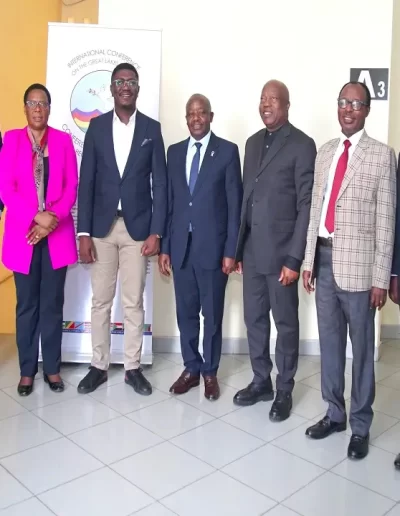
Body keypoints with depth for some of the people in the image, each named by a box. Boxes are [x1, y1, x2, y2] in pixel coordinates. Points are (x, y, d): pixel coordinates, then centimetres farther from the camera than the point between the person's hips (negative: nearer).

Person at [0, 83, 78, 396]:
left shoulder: (63, 140, 7)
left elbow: (72, 186, 1)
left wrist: (53, 219, -13)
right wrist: (36, 216, -16)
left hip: (57, 234, 1)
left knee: (53, 303, 6)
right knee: (27, 304, 6)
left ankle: (52, 368, 18)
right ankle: (27, 370, 17)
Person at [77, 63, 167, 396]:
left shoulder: (152, 128, 3)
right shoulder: (97, 126, 4)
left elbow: (160, 183, 0)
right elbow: (87, 181, 2)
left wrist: (156, 232, -7)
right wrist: (83, 232, -5)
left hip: (138, 227, -1)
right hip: (102, 226, 1)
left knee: (134, 302, 6)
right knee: (101, 301, 8)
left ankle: (133, 367, 19)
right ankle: (99, 366, 22)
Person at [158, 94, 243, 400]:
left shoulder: (228, 151, -2)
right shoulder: (174, 152, 11)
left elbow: (235, 204, -5)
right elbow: (170, 202, 10)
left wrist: (231, 250, -10)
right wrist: (165, 247, 6)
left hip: (213, 246, -4)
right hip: (181, 245, 4)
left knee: (212, 314, 8)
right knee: (186, 313, 12)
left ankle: (210, 372, 24)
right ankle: (191, 368, 27)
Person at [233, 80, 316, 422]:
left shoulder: (302, 145, -8)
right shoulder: (253, 142, 13)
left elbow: (306, 205, -11)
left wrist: (295, 258, -16)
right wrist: (238, 247, 12)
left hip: (281, 251, -6)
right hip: (252, 250, 6)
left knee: (286, 323, 7)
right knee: (255, 319, 14)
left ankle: (284, 391, 22)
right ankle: (261, 382, 30)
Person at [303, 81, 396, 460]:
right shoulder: (325, 152, 12)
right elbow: (316, 209, 12)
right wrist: (308, 261, 9)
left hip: (357, 262, -5)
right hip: (325, 257, 5)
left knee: (361, 346, 7)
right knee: (329, 342, 15)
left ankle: (360, 425, 23)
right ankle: (334, 413, 32)